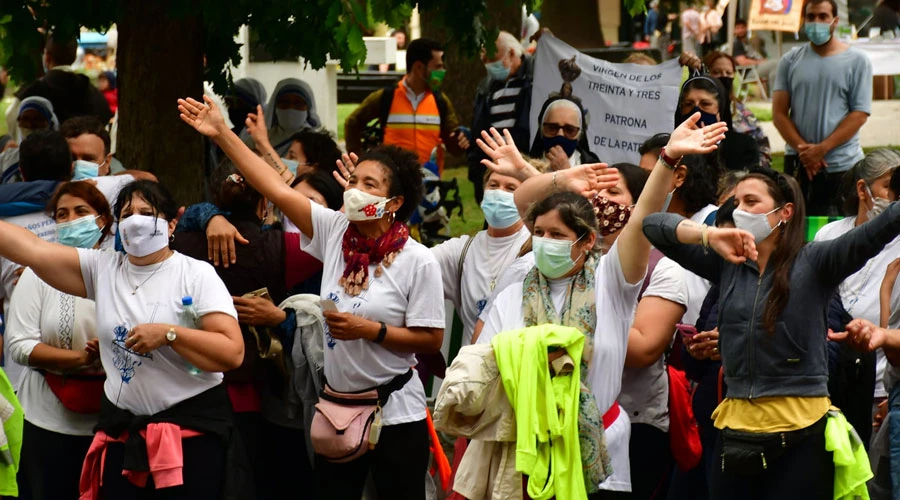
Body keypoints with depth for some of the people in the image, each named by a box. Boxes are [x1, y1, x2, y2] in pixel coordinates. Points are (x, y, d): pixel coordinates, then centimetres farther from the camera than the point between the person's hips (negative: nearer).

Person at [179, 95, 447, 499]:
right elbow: (277, 190, -3)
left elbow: (431, 339, -11)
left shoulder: (418, 262, -12)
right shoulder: (334, 232, -1)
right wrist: (222, 134, -7)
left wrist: (370, 330, -20)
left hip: (395, 415, -4)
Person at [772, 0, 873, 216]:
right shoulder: (790, 60, 8)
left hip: (842, 165, -2)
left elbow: (860, 114, -4)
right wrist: (803, 149, -11)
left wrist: (821, 149, -13)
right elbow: (779, 113, 3)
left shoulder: (857, 61, 2)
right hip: (797, 164, 2)